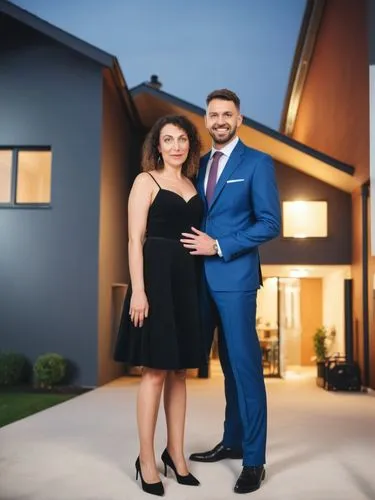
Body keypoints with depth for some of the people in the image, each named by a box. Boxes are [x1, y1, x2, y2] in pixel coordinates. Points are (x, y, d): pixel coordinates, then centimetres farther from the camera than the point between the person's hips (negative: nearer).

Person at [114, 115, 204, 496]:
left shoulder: (191, 186, 17)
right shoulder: (146, 181, 1)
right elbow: (135, 239, -7)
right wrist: (138, 290, -16)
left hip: (187, 279, 6)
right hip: (156, 276, -5)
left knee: (179, 370, 9)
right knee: (155, 371, -3)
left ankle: (175, 453, 20)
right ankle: (146, 460, 7)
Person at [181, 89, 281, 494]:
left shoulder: (257, 163, -2)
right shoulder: (201, 164, 16)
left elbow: (270, 223, -10)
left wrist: (219, 246, -14)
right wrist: (197, 245, 0)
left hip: (235, 276, -6)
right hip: (203, 277, 6)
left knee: (245, 365, -2)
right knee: (228, 364, 14)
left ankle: (254, 460, 8)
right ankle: (232, 441, 27)